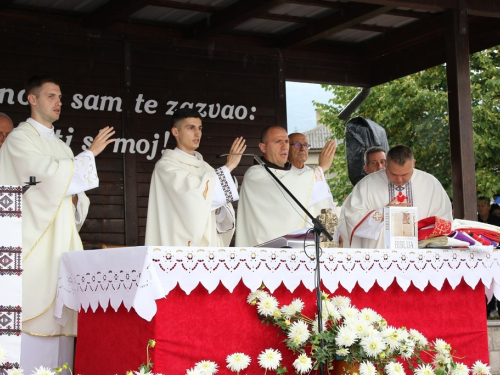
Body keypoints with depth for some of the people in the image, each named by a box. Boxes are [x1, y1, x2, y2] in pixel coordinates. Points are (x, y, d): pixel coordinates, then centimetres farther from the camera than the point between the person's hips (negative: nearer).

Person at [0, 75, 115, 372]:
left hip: (62, 243, 7)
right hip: (34, 241, -7)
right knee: (31, 314, -11)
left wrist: (76, 199, 0)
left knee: (59, 313, 2)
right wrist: (90, 154, -6)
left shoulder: (61, 146, 21)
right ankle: (27, 369, -9)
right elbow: (49, 174, -14)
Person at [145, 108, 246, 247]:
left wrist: (218, 209, -7)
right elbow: (194, 192, -20)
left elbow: (222, 218, 16)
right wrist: (228, 167, -13)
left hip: (208, 243, 6)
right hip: (182, 245, -6)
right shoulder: (166, 166, -4)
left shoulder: (205, 168, 15)